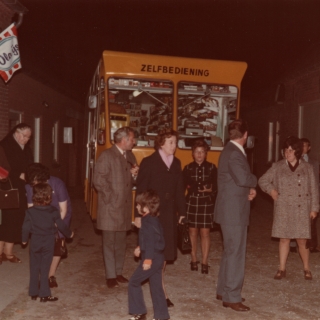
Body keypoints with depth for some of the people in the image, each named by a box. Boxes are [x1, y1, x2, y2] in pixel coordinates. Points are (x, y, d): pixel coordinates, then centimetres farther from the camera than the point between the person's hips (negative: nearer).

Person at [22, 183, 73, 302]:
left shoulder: (30, 211, -8)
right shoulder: (53, 211, -9)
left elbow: (26, 227, -4)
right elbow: (61, 225, -3)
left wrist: (24, 239, 13)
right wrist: (69, 234, 15)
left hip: (35, 242, 1)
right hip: (48, 242, -1)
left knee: (34, 268, 13)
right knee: (44, 268, 4)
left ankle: (33, 293, 21)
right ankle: (44, 294, 6)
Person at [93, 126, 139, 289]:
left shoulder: (130, 156, 12)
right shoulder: (106, 156, -10)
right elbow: (99, 180, -14)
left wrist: (133, 175, -3)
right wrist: (110, 197, -13)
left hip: (125, 207, 7)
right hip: (110, 207, -7)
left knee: (121, 243, 14)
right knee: (109, 243, 2)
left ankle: (118, 272, 25)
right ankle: (111, 276, 12)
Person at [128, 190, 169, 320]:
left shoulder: (148, 221, -18)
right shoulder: (154, 219, 11)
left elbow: (151, 240, -23)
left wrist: (148, 259, -23)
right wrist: (140, 247, 23)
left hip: (151, 258, -9)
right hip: (158, 258, 9)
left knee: (134, 282, 4)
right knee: (156, 286, 13)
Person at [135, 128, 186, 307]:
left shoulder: (176, 163, 10)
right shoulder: (149, 162, -6)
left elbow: (180, 190, 10)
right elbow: (141, 190, -7)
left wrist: (182, 212, 6)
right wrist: (138, 214, -11)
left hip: (169, 214, 5)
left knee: (164, 252, 10)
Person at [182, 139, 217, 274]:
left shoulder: (211, 168, 1)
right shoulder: (188, 168, 4)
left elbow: (216, 186, 1)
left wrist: (210, 189, -17)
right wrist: (190, 187, -16)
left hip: (206, 204, -1)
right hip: (191, 203, 1)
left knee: (205, 232, 2)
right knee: (192, 232, 8)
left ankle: (204, 262, 10)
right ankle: (193, 260, 22)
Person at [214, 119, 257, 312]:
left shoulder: (232, 151, 15)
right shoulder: (234, 153, -18)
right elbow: (243, 178, -31)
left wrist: (250, 188, -3)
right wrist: (254, 182, -9)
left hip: (233, 210, 11)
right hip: (233, 211, -11)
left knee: (230, 252, 18)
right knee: (236, 253, -3)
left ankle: (224, 291, 29)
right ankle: (231, 298, 6)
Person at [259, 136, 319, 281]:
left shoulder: (307, 168, 3)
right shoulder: (278, 167, 2)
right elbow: (262, 180, 9)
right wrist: (271, 190, -7)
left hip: (301, 209, 0)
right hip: (283, 209, 0)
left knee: (302, 240, 2)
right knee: (284, 238, 5)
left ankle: (306, 268, 22)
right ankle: (282, 269, 15)